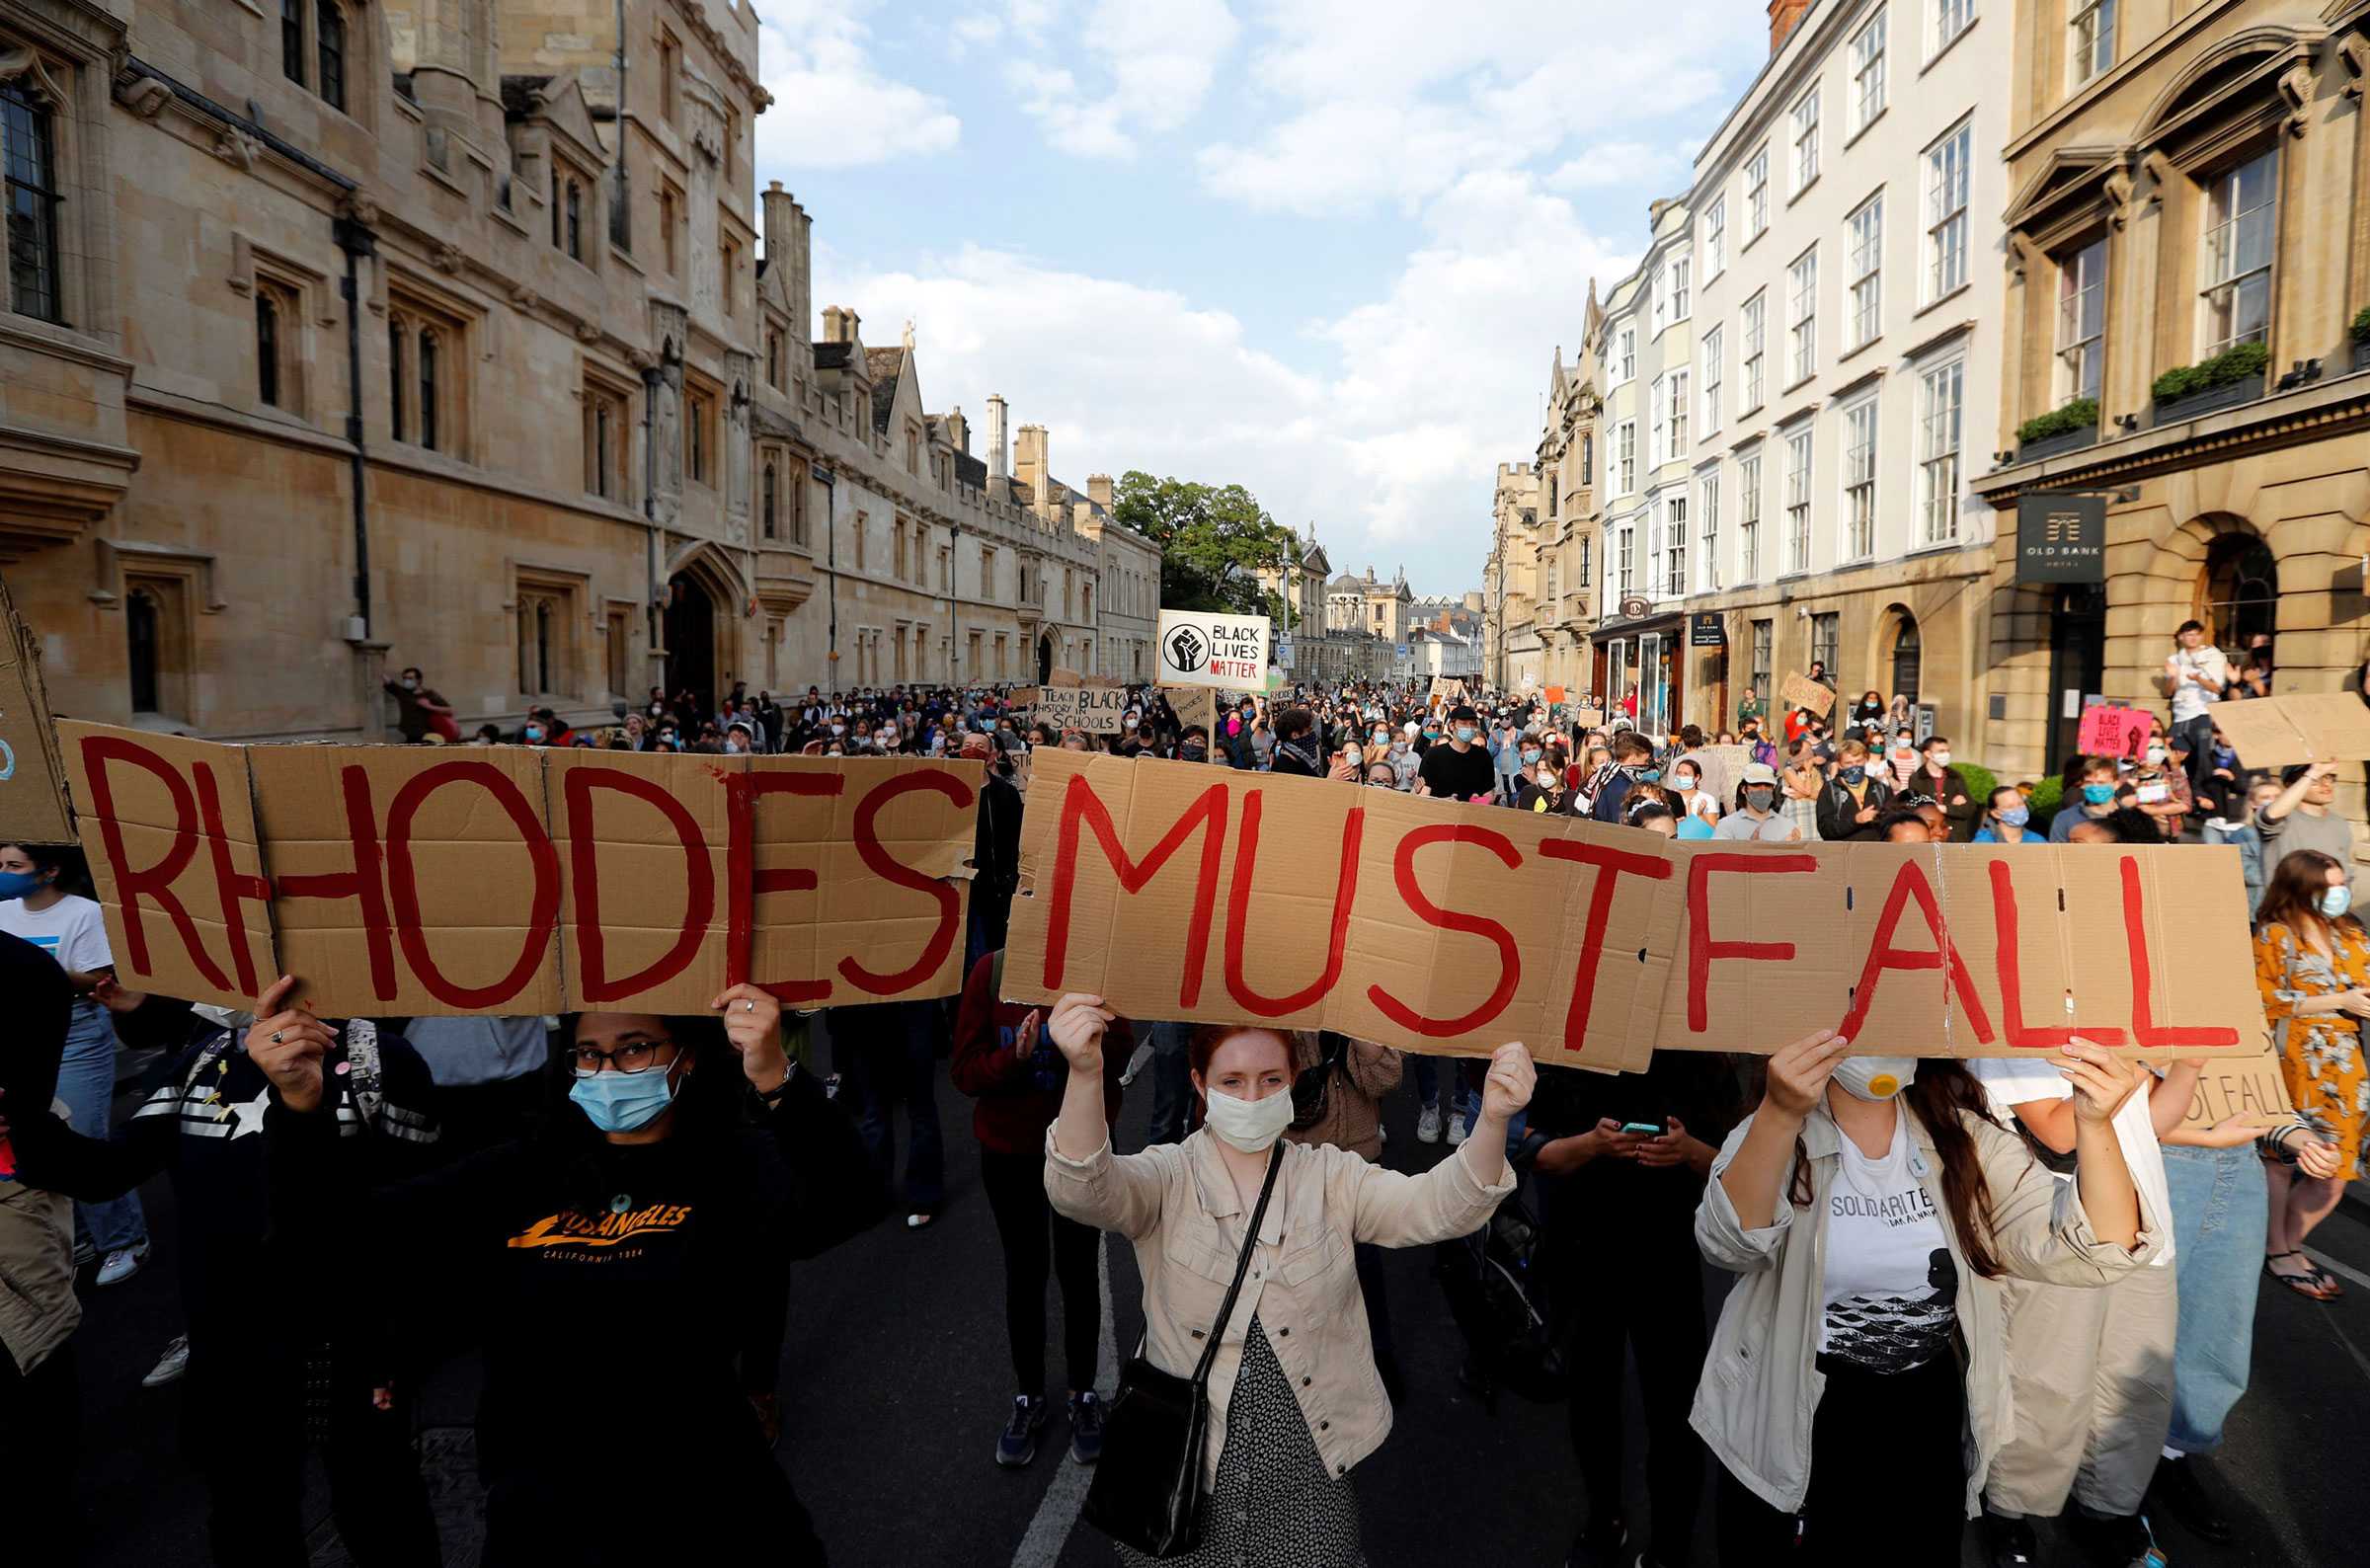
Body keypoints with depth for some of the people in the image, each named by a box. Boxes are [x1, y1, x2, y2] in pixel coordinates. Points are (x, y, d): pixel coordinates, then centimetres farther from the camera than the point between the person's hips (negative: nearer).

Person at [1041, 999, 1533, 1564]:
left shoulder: (1330, 1177, -2)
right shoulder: (1169, 1178, -8)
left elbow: (1437, 1206, -16)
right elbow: (1083, 1190, -28)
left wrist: (1493, 1122, -37)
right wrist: (1085, 1075, -48)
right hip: (1183, 1469, -1)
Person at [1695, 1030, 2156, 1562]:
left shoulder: (1962, 1139, -3)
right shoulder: (1772, 1137, -13)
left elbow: (2094, 1250, -13)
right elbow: (1729, 1242, -33)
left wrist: (2093, 1124, -29)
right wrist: (1780, 1114, -48)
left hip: (1929, 1432, 3)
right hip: (1791, 1428, -3)